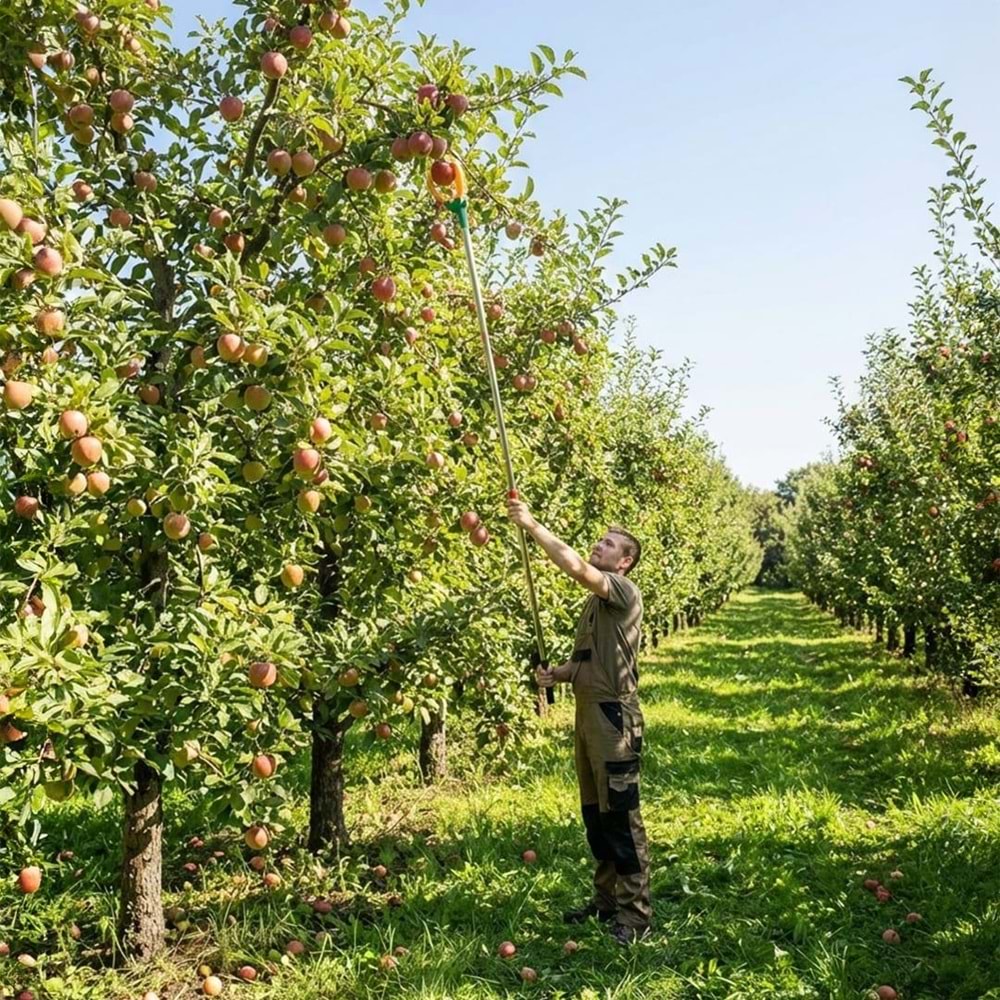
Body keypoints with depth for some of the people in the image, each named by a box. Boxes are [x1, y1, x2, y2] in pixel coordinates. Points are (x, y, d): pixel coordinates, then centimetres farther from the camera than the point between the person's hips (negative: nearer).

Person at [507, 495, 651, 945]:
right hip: (587, 713, 9)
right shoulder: (595, 601, 18)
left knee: (621, 816, -5)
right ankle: (606, 899, 25)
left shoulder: (624, 591, -9)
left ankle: (634, 912, 3)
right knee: (594, 814, 14)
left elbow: (575, 567, -25)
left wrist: (532, 525, -20)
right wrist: (556, 673, 6)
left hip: (614, 716, -9)